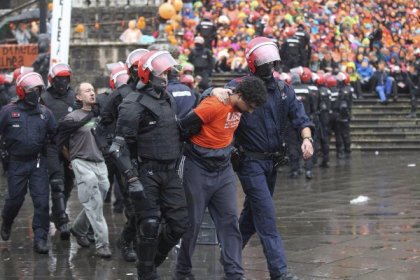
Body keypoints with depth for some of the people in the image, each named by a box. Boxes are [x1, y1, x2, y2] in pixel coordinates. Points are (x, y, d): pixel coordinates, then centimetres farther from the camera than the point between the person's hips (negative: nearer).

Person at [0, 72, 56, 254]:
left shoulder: (45, 113, 4)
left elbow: (54, 134, 14)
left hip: (38, 163, 2)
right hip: (17, 163, -2)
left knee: (42, 201, -7)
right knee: (15, 199, 9)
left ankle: (40, 239, -2)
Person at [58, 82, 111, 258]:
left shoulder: (101, 116, 8)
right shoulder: (72, 118, -6)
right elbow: (62, 142, 5)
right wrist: (73, 160, 11)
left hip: (100, 164, 5)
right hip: (82, 164, -5)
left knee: (95, 203, 13)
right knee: (94, 205, -11)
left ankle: (78, 229, 37)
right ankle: (102, 244, -9)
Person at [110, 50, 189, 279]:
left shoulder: (169, 101, 13)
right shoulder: (134, 105, -11)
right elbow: (119, 147, -15)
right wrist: (132, 178, -20)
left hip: (169, 173, 7)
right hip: (146, 173, -7)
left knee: (180, 222, 4)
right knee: (149, 226, -4)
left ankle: (153, 259, 26)